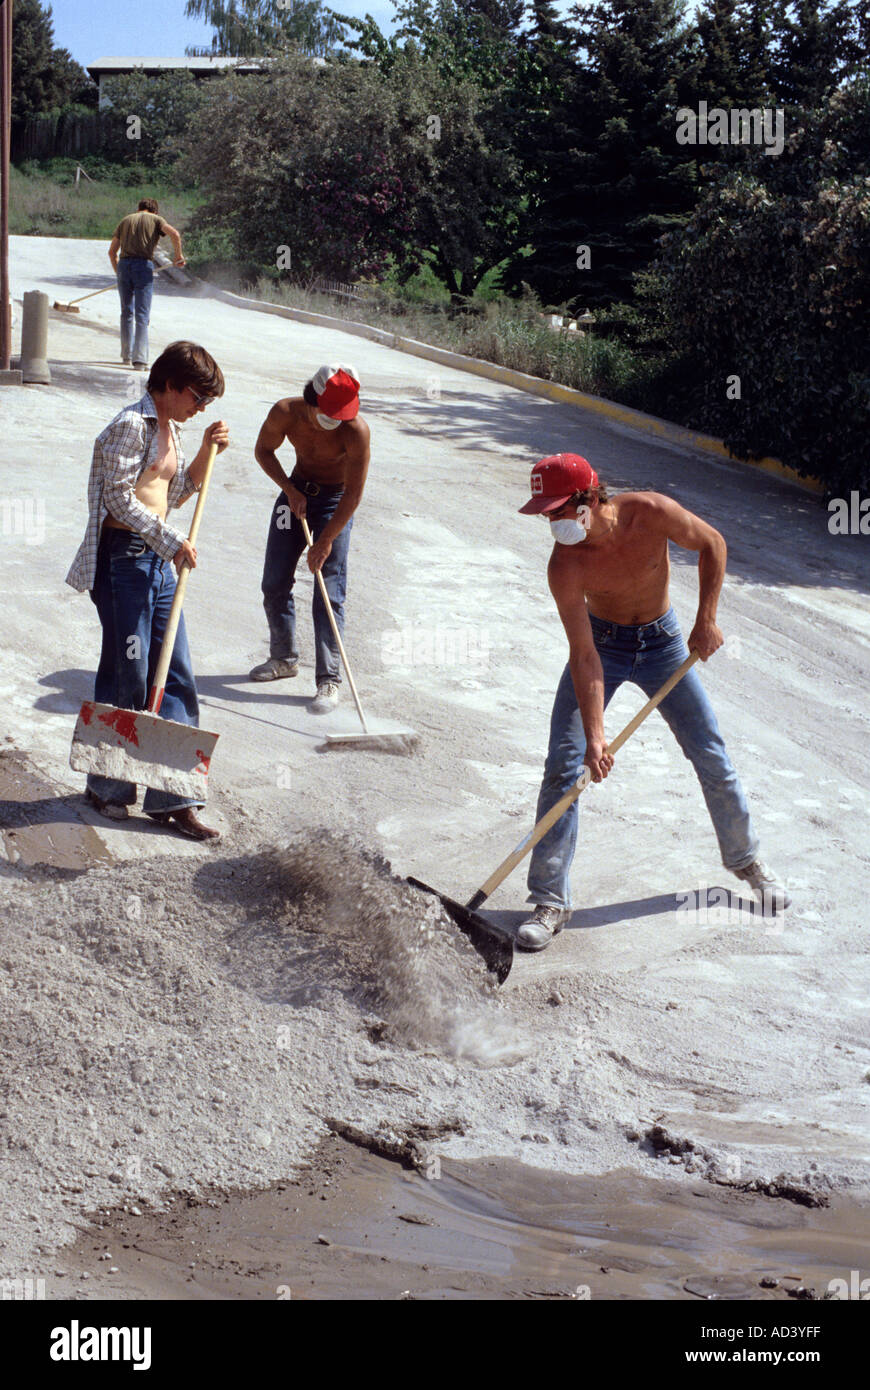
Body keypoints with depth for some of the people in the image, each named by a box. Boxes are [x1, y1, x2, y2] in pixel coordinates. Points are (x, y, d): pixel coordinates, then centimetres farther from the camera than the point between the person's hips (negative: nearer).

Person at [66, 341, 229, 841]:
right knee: (127, 674, -1)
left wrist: (206, 452, 9)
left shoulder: (169, 430, 15)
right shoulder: (131, 425, -12)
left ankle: (171, 797, 9)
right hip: (123, 557, -9)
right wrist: (172, 541, -14)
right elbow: (119, 499, -16)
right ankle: (107, 786, 17)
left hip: (159, 560, 9)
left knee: (176, 675, 5)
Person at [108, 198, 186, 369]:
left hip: (124, 265, 3)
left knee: (127, 312, 16)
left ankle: (126, 355, 19)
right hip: (143, 265, -3)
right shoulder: (155, 219, 10)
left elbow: (112, 251, 19)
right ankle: (139, 358, -13)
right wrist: (179, 254, 5)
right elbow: (175, 234, -8)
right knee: (142, 315, -4)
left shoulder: (125, 220, 20)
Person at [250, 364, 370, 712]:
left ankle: (329, 680, -9)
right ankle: (284, 658, 28)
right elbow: (264, 451, 1)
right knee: (275, 583, 7)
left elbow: (354, 493, -23)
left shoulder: (355, 430, -30)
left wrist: (326, 541, -21)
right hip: (296, 489, 4)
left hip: (335, 500, -4)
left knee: (330, 592, -11)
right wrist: (290, 490, -10)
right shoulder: (286, 413, -20)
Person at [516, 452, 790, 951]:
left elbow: (712, 543, -9)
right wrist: (595, 736, -33)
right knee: (564, 767, -12)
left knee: (713, 757, 7)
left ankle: (745, 858, 33)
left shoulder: (651, 512, -28)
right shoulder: (565, 566, -28)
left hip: (662, 642, 1)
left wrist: (706, 620, -14)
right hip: (601, 643, -1)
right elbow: (584, 657, -27)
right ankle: (551, 901, -2)